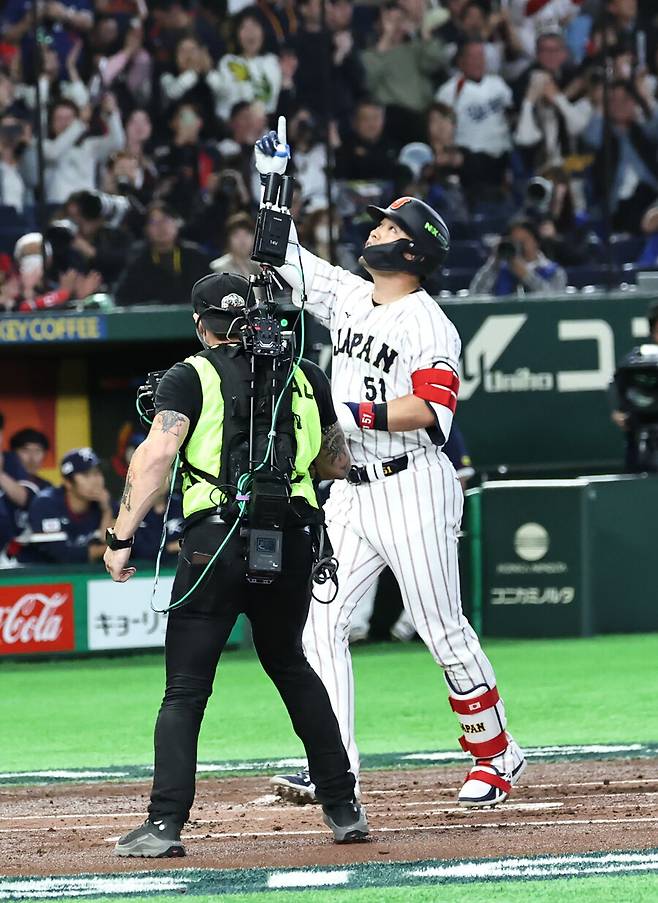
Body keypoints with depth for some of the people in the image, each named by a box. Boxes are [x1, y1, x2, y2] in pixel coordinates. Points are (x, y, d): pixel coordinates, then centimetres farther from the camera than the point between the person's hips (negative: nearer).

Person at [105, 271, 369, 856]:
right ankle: (343, 808, 20)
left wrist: (123, 538, -10)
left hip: (217, 541, -4)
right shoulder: (305, 376, 15)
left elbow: (157, 455, -10)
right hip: (293, 539, 4)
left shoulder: (190, 378, 3)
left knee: (186, 687, -2)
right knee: (292, 668, 22)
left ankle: (166, 823, -13)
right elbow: (339, 464, 21)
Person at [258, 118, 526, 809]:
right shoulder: (348, 296, 12)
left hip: (413, 486, -7)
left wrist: (358, 414, -29)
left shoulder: (429, 325, -10)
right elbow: (287, 256, 21)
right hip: (352, 490, 7)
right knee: (319, 620, -5)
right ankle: (336, 769, -7)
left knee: (442, 630, -2)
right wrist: (273, 176, 14)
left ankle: (496, 754, 14)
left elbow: (431, 407, -21)